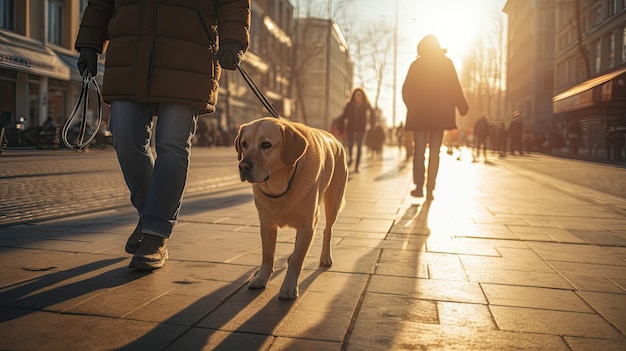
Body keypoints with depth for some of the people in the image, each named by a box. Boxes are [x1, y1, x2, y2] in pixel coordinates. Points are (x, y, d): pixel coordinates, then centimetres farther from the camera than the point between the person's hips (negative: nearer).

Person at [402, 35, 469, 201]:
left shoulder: (416, 64, 2)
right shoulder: (447, 63, 1)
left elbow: (406, 90, 3)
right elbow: (455, 88, -2)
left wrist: (412, 106, 17)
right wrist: (462, 107, 7)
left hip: (419, 113, 0)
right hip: (440, 114, 0)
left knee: (419, 150, 5)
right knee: (435, 151, 4)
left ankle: (419, 187, -3)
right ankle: (430, 189, 1)